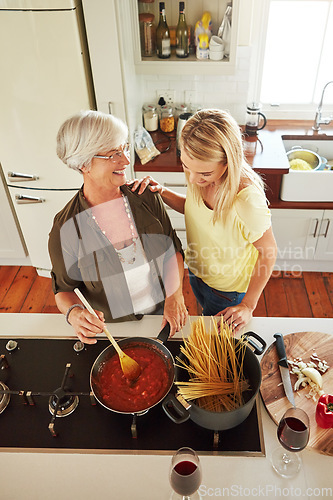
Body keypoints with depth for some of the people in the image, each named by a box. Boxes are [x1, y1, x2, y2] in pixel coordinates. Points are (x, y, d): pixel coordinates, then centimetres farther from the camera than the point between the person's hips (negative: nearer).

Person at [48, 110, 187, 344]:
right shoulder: (66, 229, -21)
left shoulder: (146, 196, -13)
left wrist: (175, 296, -17)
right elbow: (65, 289, -8)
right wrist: (74, 312, -30)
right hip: (114, 329, -2)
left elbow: (173, 248, -4)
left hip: (163, 312, 3)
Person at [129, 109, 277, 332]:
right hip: (197, 272, 6)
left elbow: (268, 253, -24)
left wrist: (248, 306, -18)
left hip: (228, 290, -5)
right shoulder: (200, 171, -21)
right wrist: (162, 192, -18)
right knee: (207, 316, 35)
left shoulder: (248, 199, -40)